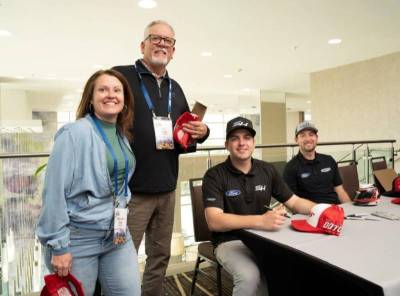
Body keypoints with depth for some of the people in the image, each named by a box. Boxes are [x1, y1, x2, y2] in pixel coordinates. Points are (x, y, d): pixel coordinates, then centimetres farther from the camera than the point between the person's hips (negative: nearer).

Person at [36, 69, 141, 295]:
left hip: (116, 234, 6)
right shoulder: (75, 133, -15)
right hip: (79, 237, -6)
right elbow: (55, 190, -17)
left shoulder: (122, 134, 5)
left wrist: (121, 211, 11)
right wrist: (58, 245, -15)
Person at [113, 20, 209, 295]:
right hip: (130, 189, -6)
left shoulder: (175, 88, 15)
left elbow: (187, 132, 22)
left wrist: (202, 132, -1)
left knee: (160, 255, 18)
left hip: (167, 189, 7)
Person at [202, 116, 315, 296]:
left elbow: (294, 202, 10)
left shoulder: (267, 170, 5)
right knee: (250, 276, -32)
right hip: (231, 242, -4)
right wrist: (260, 221, -35)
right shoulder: (214, 176, -11)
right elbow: (214, 221, -23)